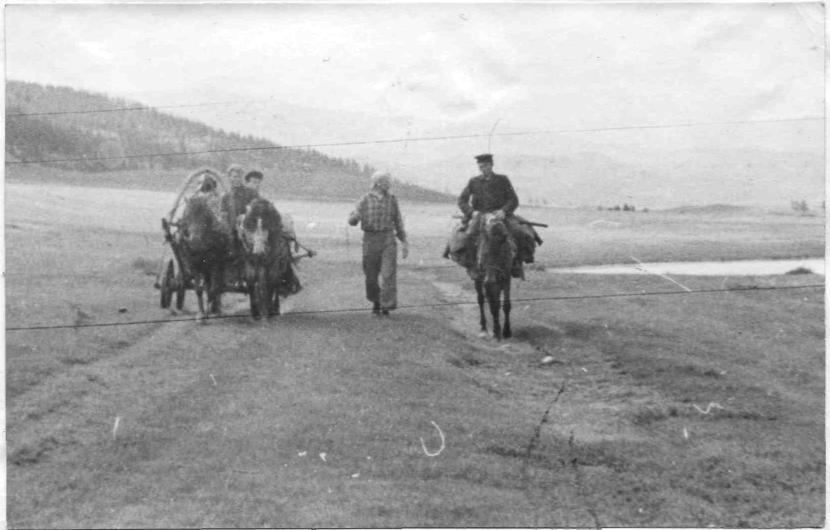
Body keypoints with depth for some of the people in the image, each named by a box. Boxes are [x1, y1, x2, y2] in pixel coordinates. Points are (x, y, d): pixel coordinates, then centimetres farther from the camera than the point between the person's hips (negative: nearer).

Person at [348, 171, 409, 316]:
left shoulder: (392, 200, 6)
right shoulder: (365, 200, 0)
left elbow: (398, 222, 12)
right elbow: (352, 220, 0)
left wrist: (404, 242, 9)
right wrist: (355, 217, -25)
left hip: (388, 240, 1)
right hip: (370, 240, -1)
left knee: (389, 273, -12)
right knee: (371, 275, 5)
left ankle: (386, 305, -9)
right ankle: (375, 302, 26)